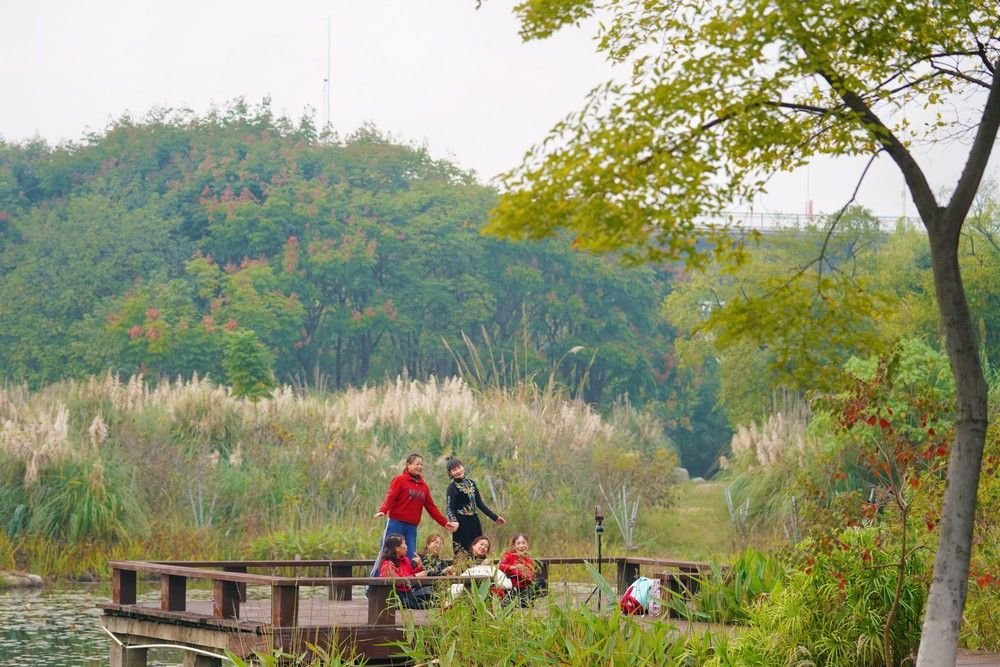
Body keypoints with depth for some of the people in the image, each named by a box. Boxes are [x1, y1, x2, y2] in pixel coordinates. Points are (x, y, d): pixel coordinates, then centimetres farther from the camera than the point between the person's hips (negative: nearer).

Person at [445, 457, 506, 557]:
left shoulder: (470, 483, 11)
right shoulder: (452, 488, -7)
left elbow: (479, 503, 16)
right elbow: (449, 508, -17)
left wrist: (495, 517, 16)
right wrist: (454, 522, -36)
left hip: (474, 521, 7)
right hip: (461, 523, -7)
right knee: (463, 555, -9)